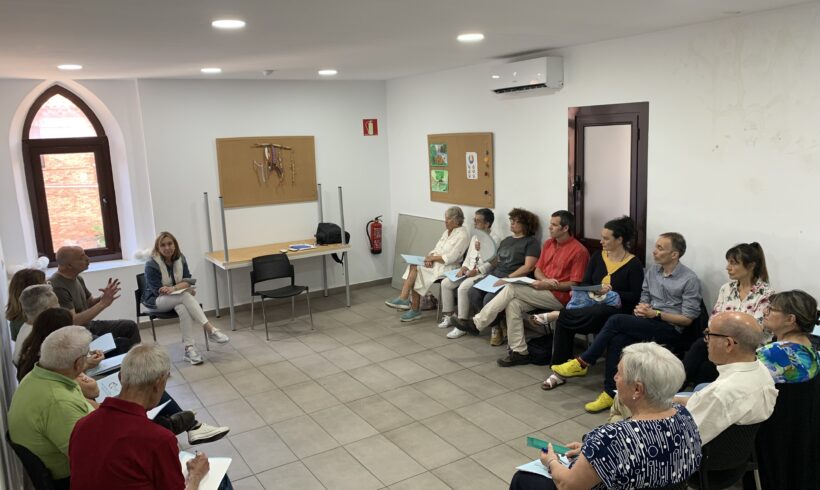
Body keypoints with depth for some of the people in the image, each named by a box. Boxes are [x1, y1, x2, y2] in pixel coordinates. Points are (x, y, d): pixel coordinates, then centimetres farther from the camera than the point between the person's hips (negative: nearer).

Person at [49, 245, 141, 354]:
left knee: (130, 326, 7)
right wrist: (103, 303, -29)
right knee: (124, 344, -20)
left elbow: (90, 303, 13)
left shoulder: (77, 278, 5)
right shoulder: (57, 287, -24)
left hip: (89, 325, 9)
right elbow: (73, 321, -29)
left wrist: (104, 297, -9)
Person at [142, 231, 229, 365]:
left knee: (183, 308, -35)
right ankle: (210, 330, -42)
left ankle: (189, 348, -38)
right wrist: (182, 288, -19)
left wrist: (173, 288, -27)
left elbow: (188, 280, -6)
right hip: (156, 300, -4)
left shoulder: (180, 258, -1)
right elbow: (157, 290, -16)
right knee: (185, 296, -35)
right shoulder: (151, 264, -15)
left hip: (177, 298, 5)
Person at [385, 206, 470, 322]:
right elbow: (436, 249, 15)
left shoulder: (462, 235, -11)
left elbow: (450, 258, -18)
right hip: (435, 263, 8)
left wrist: (433, 257, -12)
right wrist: (430, 257, -5)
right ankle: (404, 299, -24)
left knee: (415, 269, -23)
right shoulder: (447, 232, 17)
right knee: (413, 266, -18)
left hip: (447, 268, -8)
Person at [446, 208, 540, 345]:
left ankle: (497, 328, -2)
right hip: (495, 277, 8)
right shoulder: (506, 241, 26)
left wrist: (508, 278, -18)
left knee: (489, 299, -30)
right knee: (473, 292, -19)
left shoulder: (531, 242, 2)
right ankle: (496, 326, -8)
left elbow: (529, 267, -10)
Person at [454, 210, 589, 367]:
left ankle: (478, 323, -16)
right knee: (513, 303, -21)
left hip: (559, 296, -7)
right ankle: (519, 352, -15)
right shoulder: (548, 243, 13)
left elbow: (575, 284, -13)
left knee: (512, 289, -22)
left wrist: (548, 285, -20)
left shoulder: (578, 251, -11)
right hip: (543, 291, 7)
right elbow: (538, 269, 14)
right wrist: (544, 279, -9)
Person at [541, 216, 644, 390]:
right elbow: (585, 283, 12)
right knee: (564, 322, -26)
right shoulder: (597, 256, 12)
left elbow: (635, 297, -7)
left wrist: (613, 292, -20)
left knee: (596, 313, -42)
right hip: (592, 304, 5)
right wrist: (578, 291, -10)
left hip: (616, 309, -4)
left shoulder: (633, 264, -3)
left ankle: (557, 314, -21)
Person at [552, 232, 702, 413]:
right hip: (648, 322, 6)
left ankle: (582, 363, -15)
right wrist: (641, 307, -5)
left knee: (616, 320, -26)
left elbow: (688, 319, -9)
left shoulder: (690, 280, -9)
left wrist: (655, 314, -16)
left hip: (670, 329, -6)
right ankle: (610, 393, -20)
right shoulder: (652, 271, 10)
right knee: (616, 340, -26)